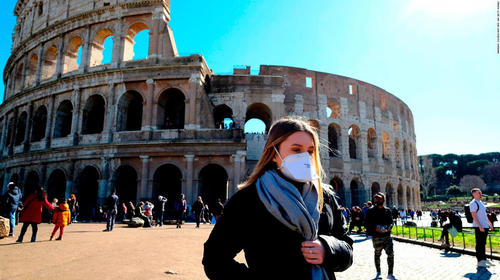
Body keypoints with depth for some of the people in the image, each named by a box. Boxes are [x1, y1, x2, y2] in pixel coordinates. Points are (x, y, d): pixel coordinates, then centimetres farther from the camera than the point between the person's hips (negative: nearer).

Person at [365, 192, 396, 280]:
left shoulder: (387, 210, 8)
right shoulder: (371, 211, -3)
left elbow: (391, 221, 12)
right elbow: (368, 224, -5)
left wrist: (389, 227, -8)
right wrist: (375, 228, -19)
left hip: (387, 236, 2)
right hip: (376, 237, -2)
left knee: (391, 253, -4)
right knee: (377, 254, 10)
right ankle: (378, 272, 26)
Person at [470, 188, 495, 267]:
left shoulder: (480, 203, 16)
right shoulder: (473, 203, -12)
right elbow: (474, 216, -17)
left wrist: (490, 224, 21)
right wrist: (480, 226, -21)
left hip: (485, 226, 9)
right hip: (479, 227, -9)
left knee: (483, 243, 16)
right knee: (479, 244, -5)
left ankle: (484, 259, 25)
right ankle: (480, 261, -1)